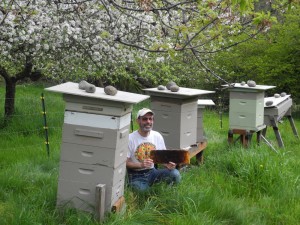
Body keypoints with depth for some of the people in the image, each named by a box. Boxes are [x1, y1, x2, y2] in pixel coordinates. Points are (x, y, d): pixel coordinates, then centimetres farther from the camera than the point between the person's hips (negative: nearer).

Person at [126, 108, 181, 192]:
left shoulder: (157, 136, 3)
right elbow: (125, 162, -9)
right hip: (136, 176, -3)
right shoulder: (130, 138, -11)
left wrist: (167, 164, -15)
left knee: (175, 174, -24)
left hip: (152, 172, 3)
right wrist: (141, 164, -25)